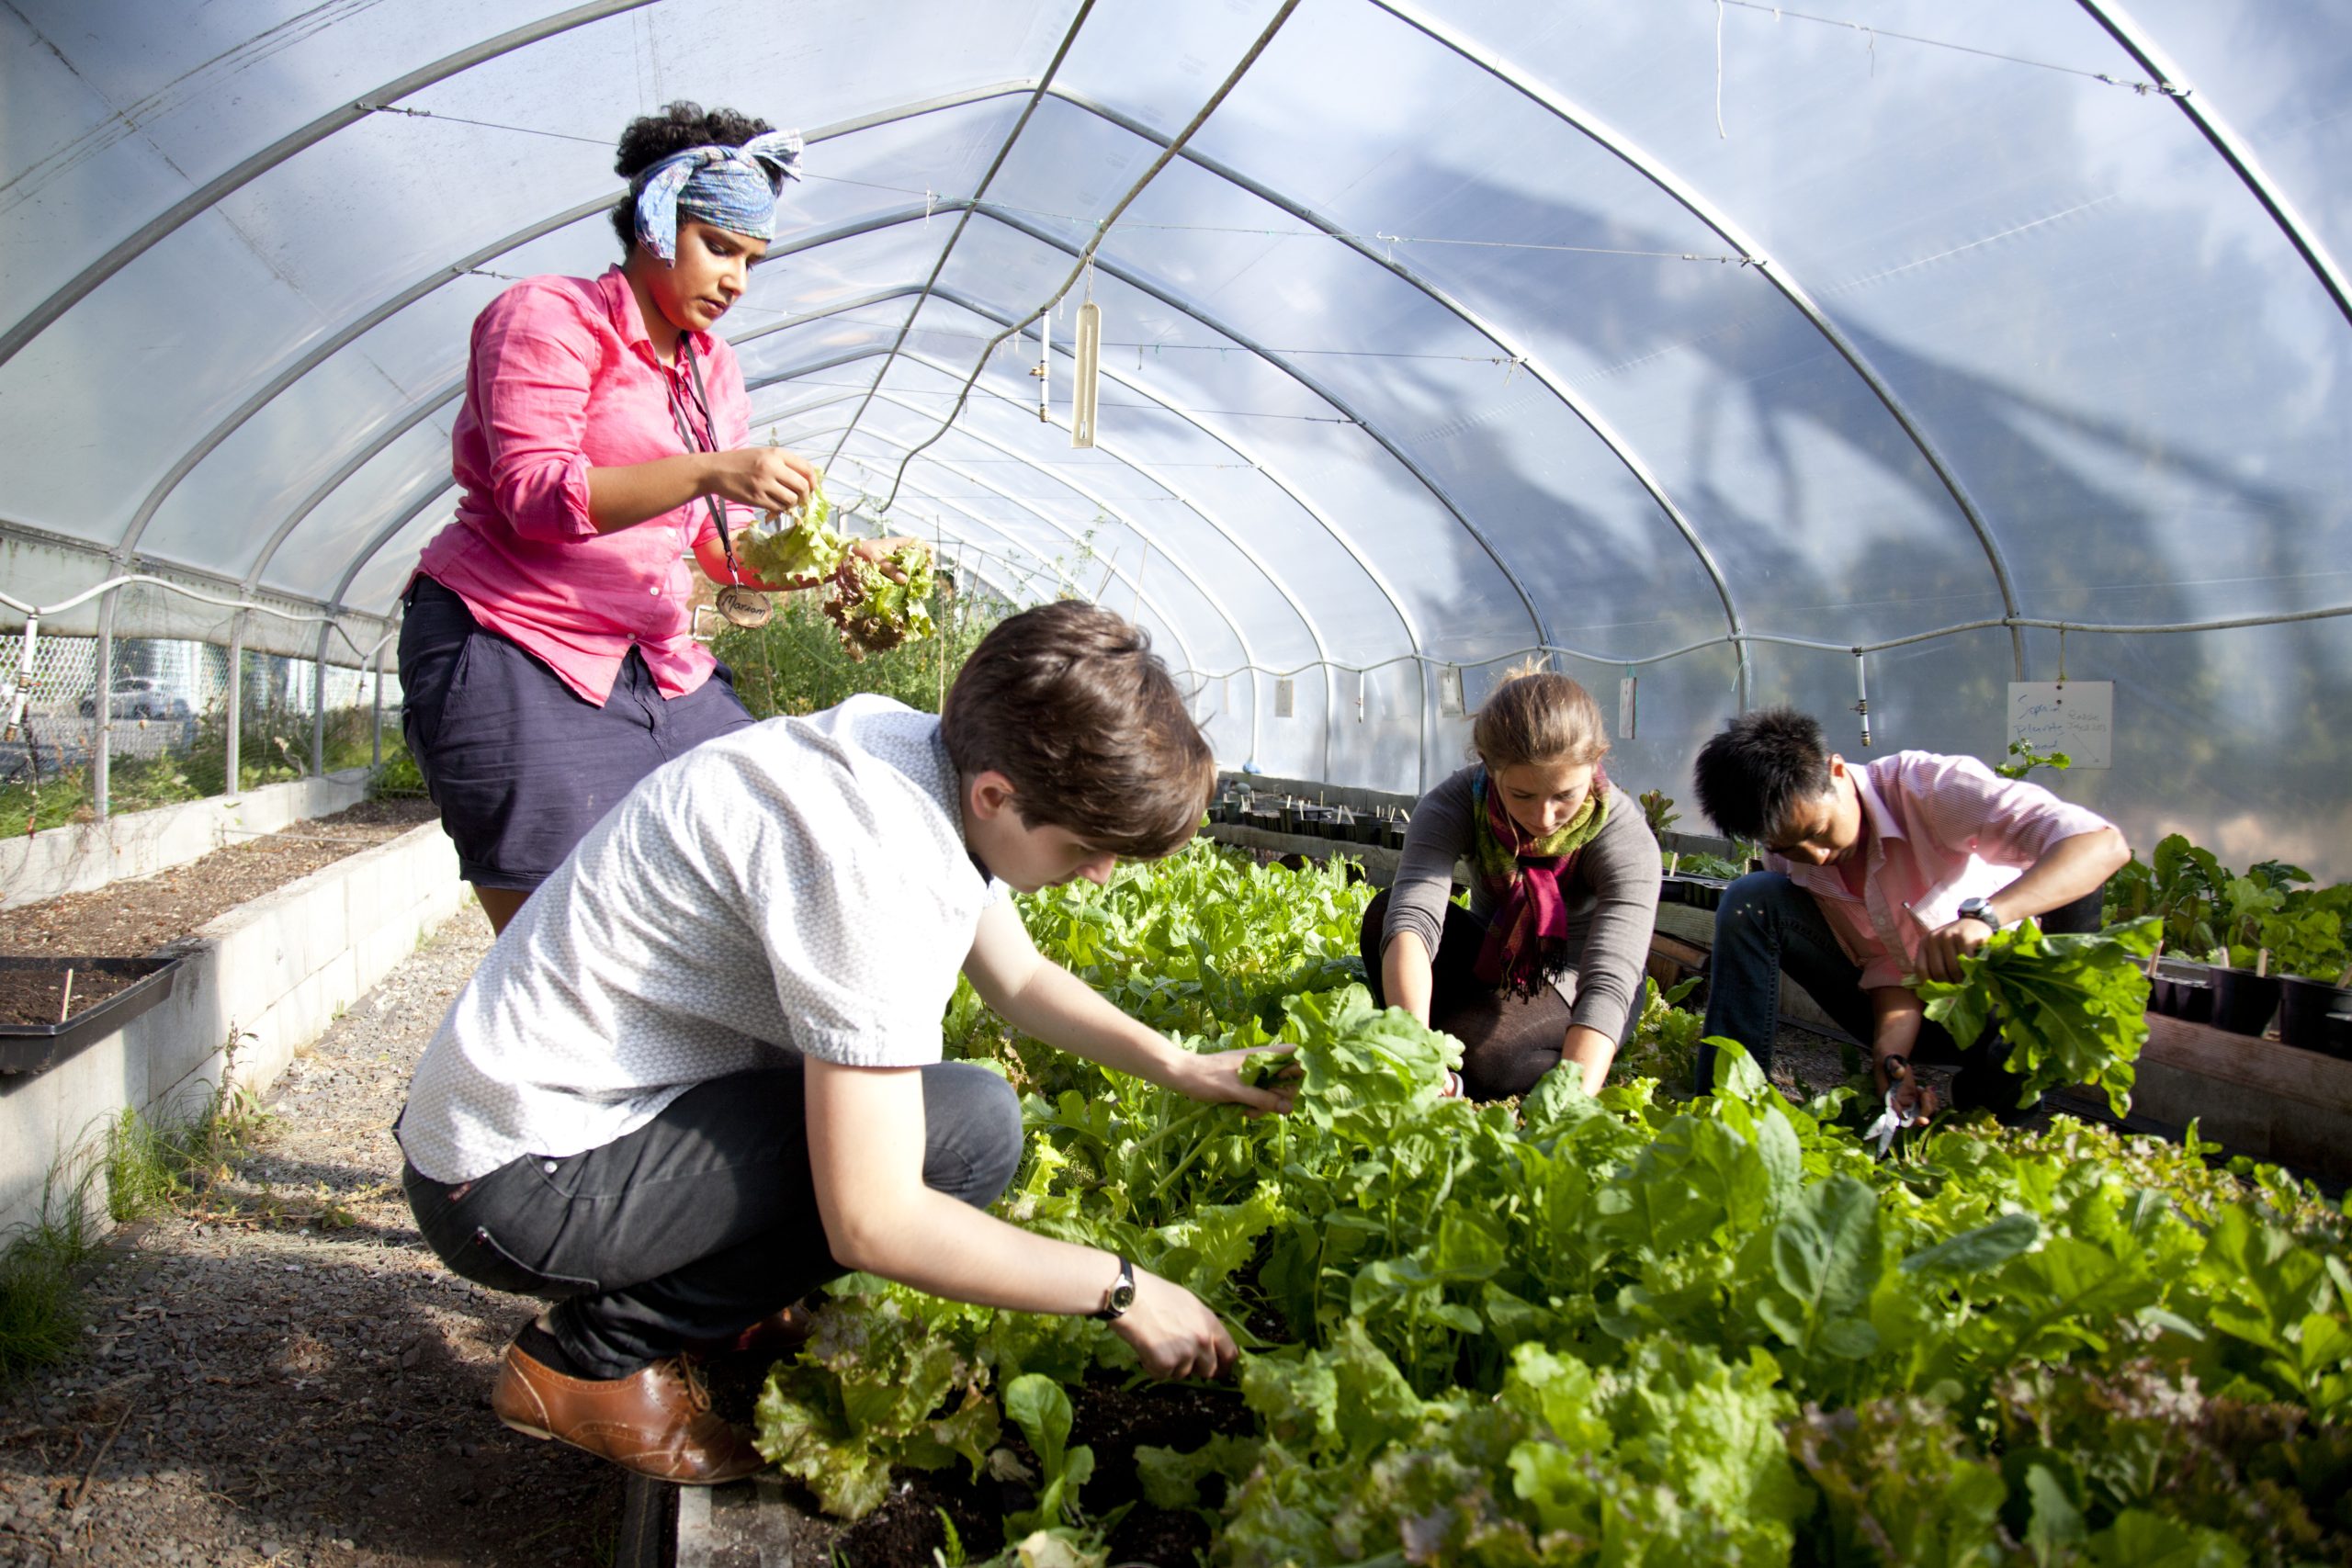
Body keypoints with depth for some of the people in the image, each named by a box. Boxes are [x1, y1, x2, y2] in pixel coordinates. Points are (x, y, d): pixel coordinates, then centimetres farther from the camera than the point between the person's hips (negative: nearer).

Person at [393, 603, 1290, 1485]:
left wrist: (1176, 1066, 7)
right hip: (515, 1187, -9)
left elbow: (1018, 979, 17)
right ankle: (597, 1356, -7)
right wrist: (1121, 1292, -18)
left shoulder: (942, 768, -1)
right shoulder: (875, 860, -29)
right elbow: (871, 1224, -28)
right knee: (969, 1126, -20)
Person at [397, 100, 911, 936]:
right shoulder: (549, 317, -3)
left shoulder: (715, 370, 18)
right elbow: (533, 494, -16)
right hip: (514, 654, -7)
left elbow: (729, 547, 17)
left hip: (660, 664, 8)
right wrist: (710, 470, -26)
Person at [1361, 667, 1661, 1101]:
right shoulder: (1457, 803, -25)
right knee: (1386, 912, -27)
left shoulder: (1624, 837, -28)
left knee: (1479, 1045, -34)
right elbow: (1411, 918, -41)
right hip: (1491, 961, 3)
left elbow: (1609, 980, -40)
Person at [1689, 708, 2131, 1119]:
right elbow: (1887, 965, -13)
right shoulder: (1787, 858, -12)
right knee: (1749, 900, -19)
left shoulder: (1927, 786, -25)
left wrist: (1983, 916, -52)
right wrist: (1890, 1055, -33)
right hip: (1909, 1014, 2)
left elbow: (2104, 844, -36)